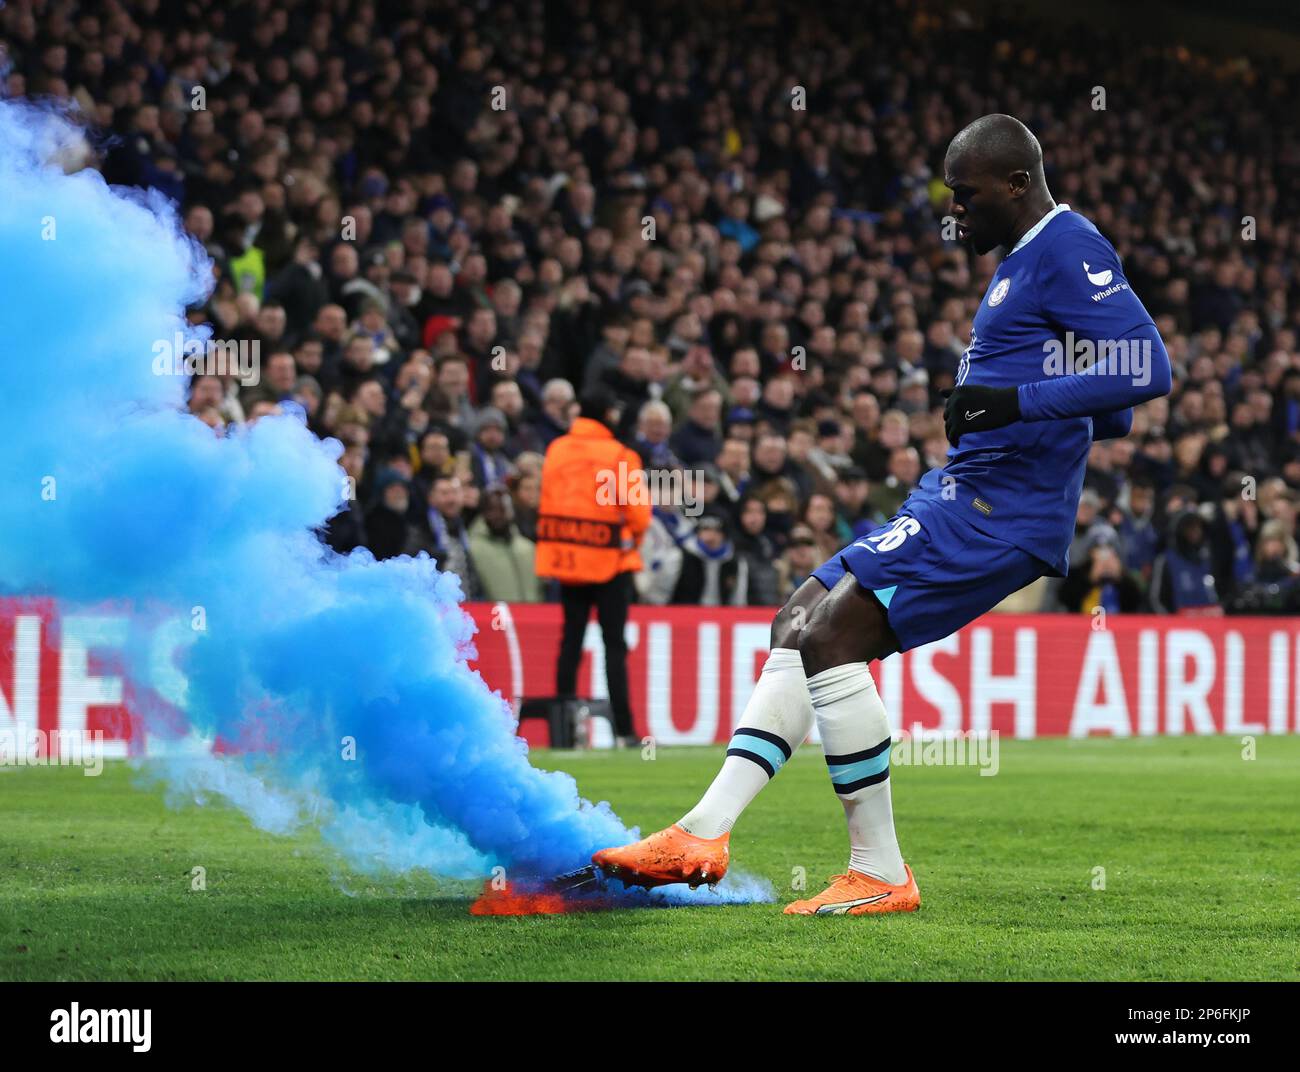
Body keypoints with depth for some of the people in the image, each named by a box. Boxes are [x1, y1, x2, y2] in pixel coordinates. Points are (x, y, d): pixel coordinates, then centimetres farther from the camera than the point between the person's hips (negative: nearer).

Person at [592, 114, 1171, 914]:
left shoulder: (1067, 250, -11)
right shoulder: (1026, 258, 19)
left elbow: (1149, 369, -23)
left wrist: (1019, 403, -26)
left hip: (998, 508, -11)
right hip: (962, 491, 11)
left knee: (832, 634, -18)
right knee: (799, 626, 10)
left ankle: (880, 873, -11)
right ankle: (705, 832, 7)